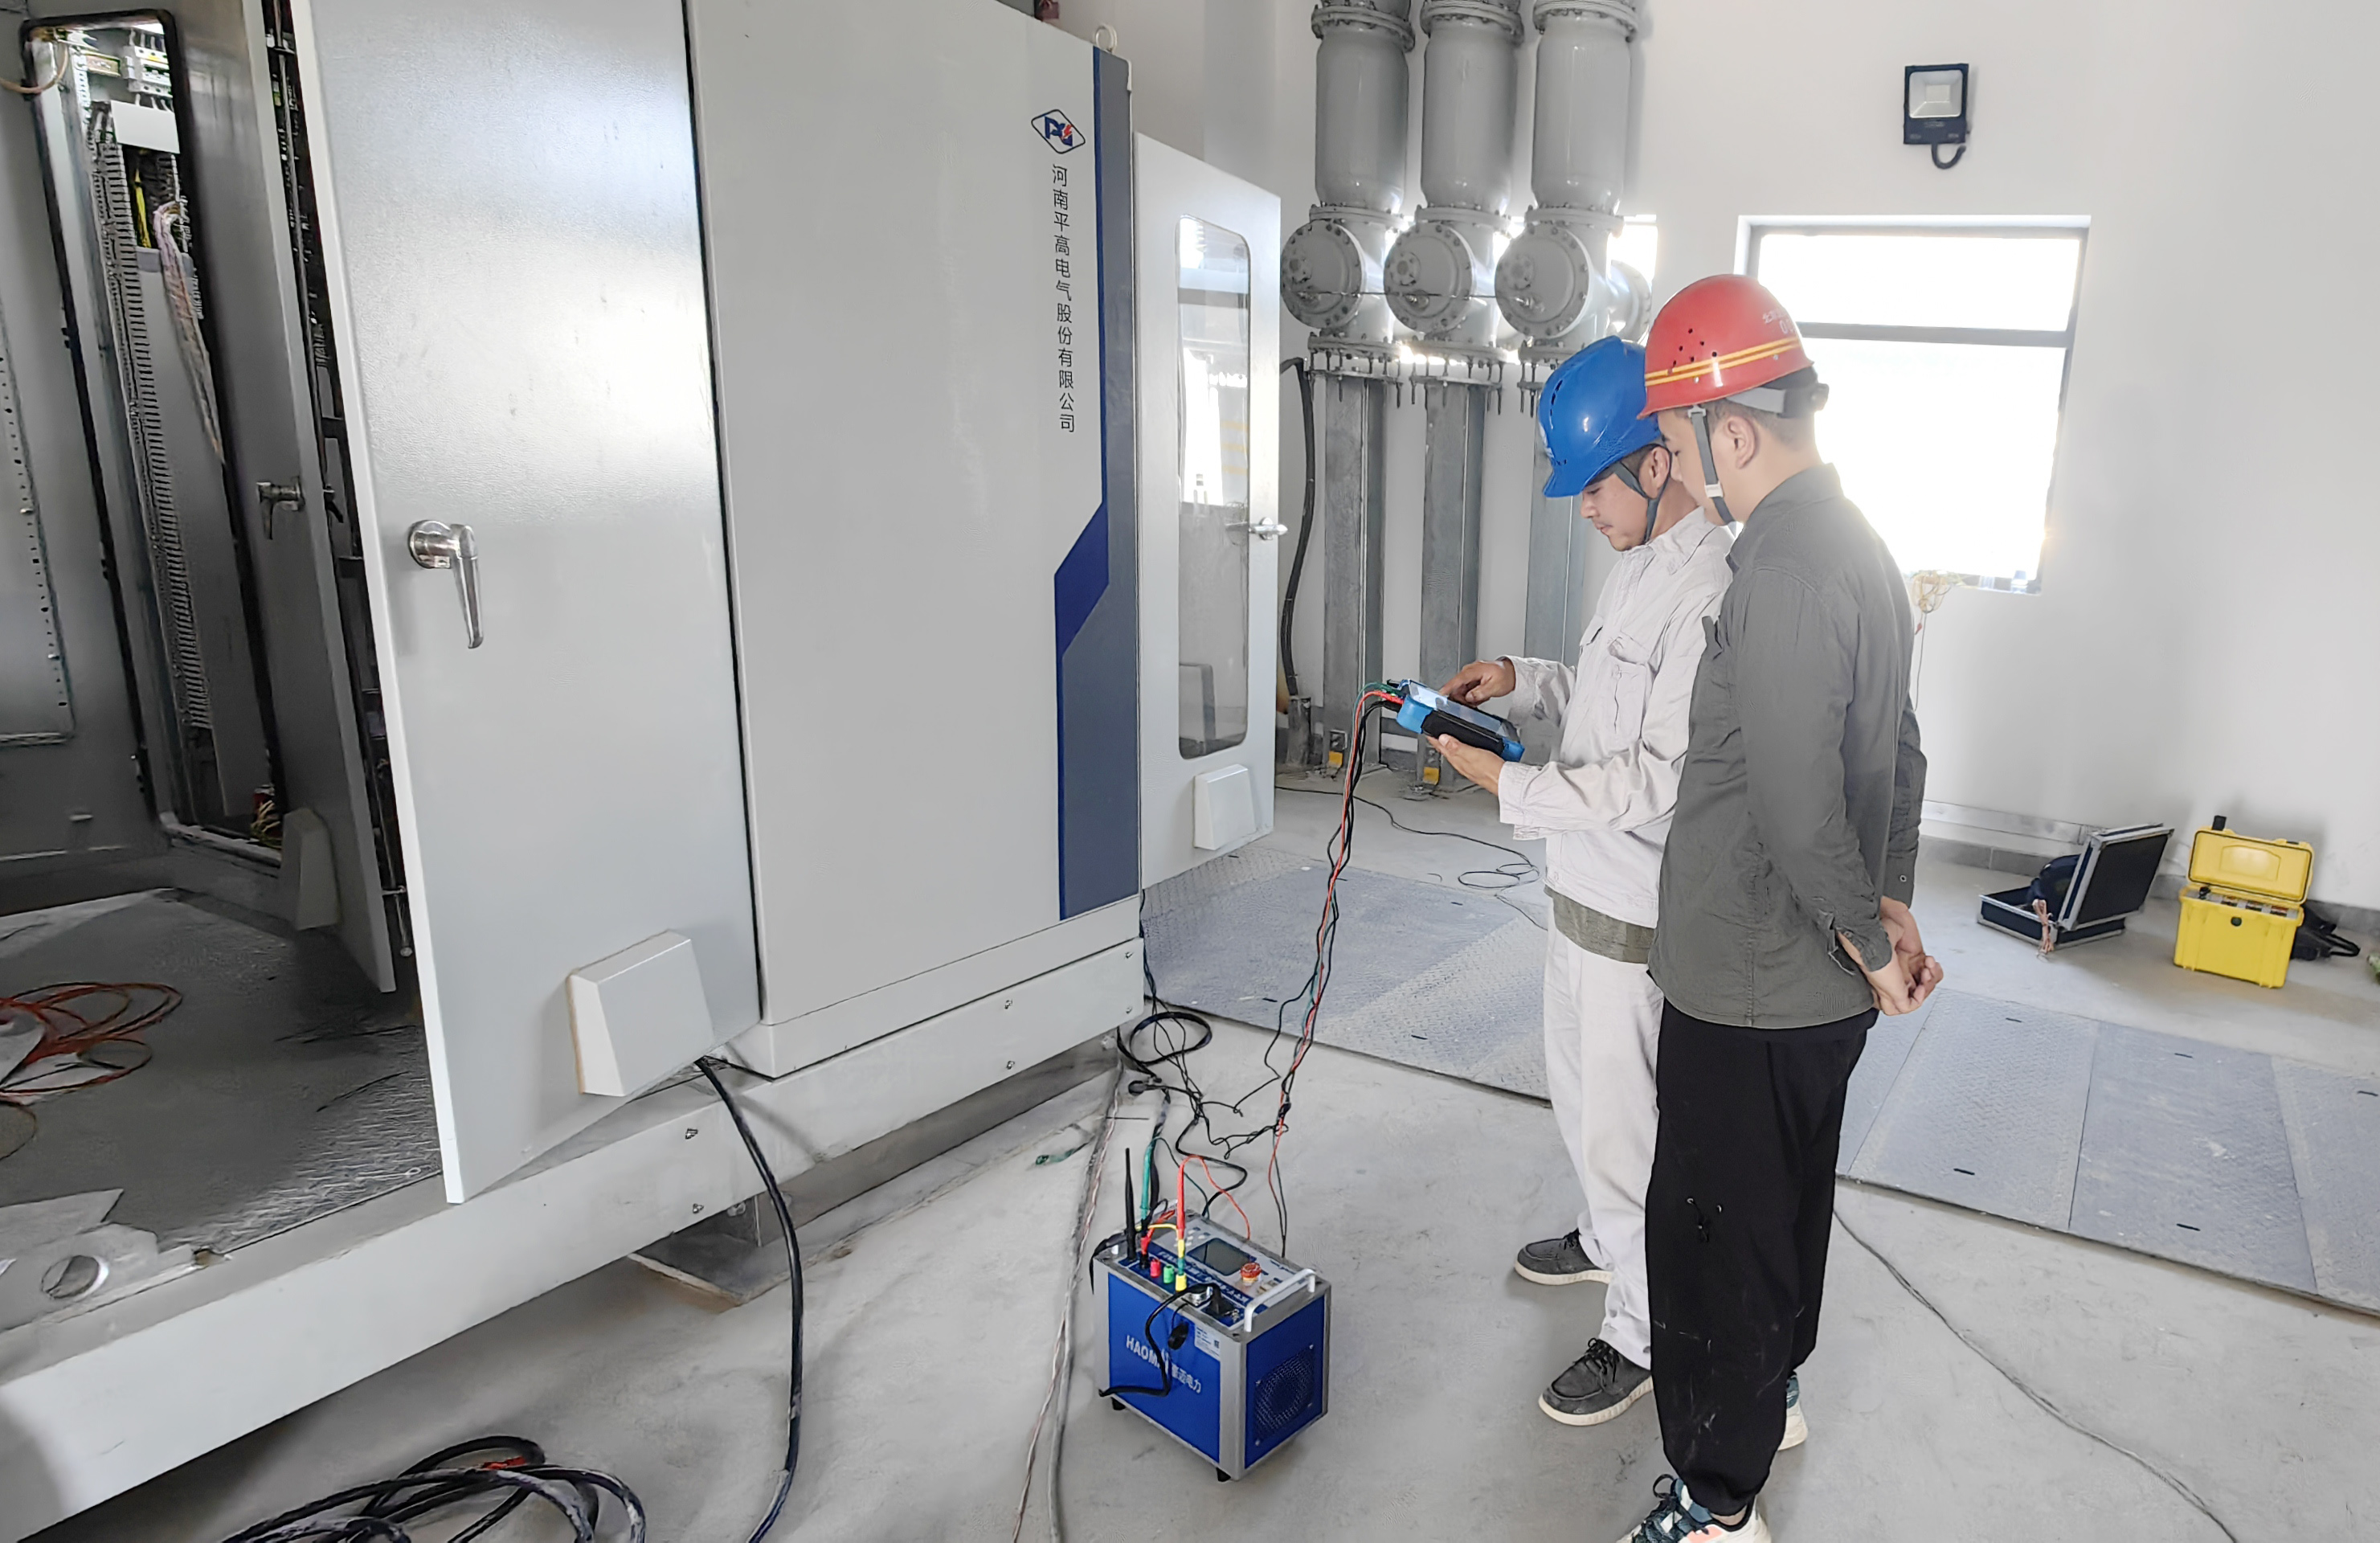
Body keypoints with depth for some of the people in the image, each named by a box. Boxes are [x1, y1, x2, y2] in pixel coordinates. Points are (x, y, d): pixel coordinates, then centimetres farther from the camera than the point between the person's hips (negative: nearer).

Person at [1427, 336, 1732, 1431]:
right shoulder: (1637, 567, 9)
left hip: (1641, 912, -10)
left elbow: (1662, 778, -27)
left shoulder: (1710, 592, -24)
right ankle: (1608, 1237, 49)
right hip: (1584, 886, 10)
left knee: (1623, 1125, 5)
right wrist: (1522, 680, 4)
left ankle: (1643, 1334, 24)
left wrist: (1511, 786, -26)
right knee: (1579, 1086, 26)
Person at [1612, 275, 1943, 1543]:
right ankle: (1770, 1392, 48)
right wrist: (1891, 907, 13)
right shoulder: (1856, 543, 9)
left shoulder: (1784, 569, -25)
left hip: (1749, 990, -10)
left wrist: (1867, 941, -11)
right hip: (1821, 981, 10)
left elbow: (1798, 807, -26)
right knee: (1786, 1197, 26)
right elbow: (1897, 752, 16)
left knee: (1713, 1232, 5)